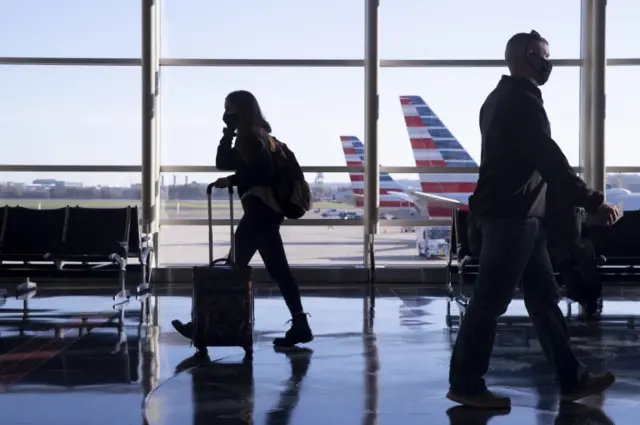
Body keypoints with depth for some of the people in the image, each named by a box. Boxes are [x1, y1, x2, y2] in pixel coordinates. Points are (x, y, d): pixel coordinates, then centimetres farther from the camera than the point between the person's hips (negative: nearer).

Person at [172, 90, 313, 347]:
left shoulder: (252, 137, -10)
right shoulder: (250, 137, 19)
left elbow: (263, 171, -19)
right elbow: (223, 162, 19)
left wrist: (231, 181, -13)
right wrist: (228, 132, 13)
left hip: (260, 210, -10)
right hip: (265, 210, 10)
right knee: (278, 270, 7)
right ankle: (300, 325, 7)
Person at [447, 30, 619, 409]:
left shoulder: (504, 97, 19)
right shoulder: (521, 101, -14)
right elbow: (549, 160, -20)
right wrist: (593, 201, -18)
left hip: (517, 214, 11)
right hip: (510, 215, -11)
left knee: (544, 298, 11)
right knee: (490, 301, -5)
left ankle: (573, 380, 18)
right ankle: (465, 384, 4)